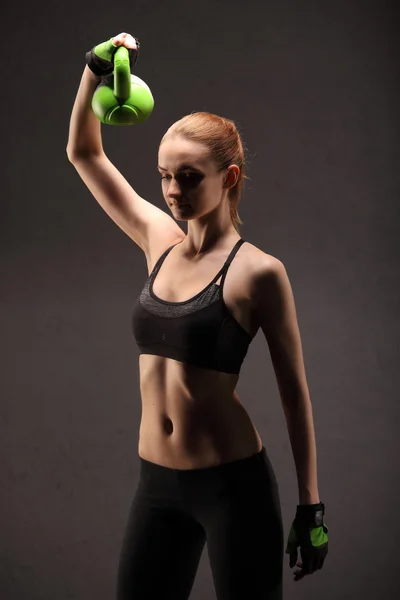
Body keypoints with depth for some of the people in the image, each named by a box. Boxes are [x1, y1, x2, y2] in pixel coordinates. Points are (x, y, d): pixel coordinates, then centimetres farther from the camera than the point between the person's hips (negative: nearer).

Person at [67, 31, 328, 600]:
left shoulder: (257, 272, -10)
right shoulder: (159, 241, 5)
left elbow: (294, 393, -6)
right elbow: (84, 153, 13)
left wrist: (311, 508, -6)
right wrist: (95, 69, 0)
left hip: (233, 484, -6)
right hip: (157, 485, 6)